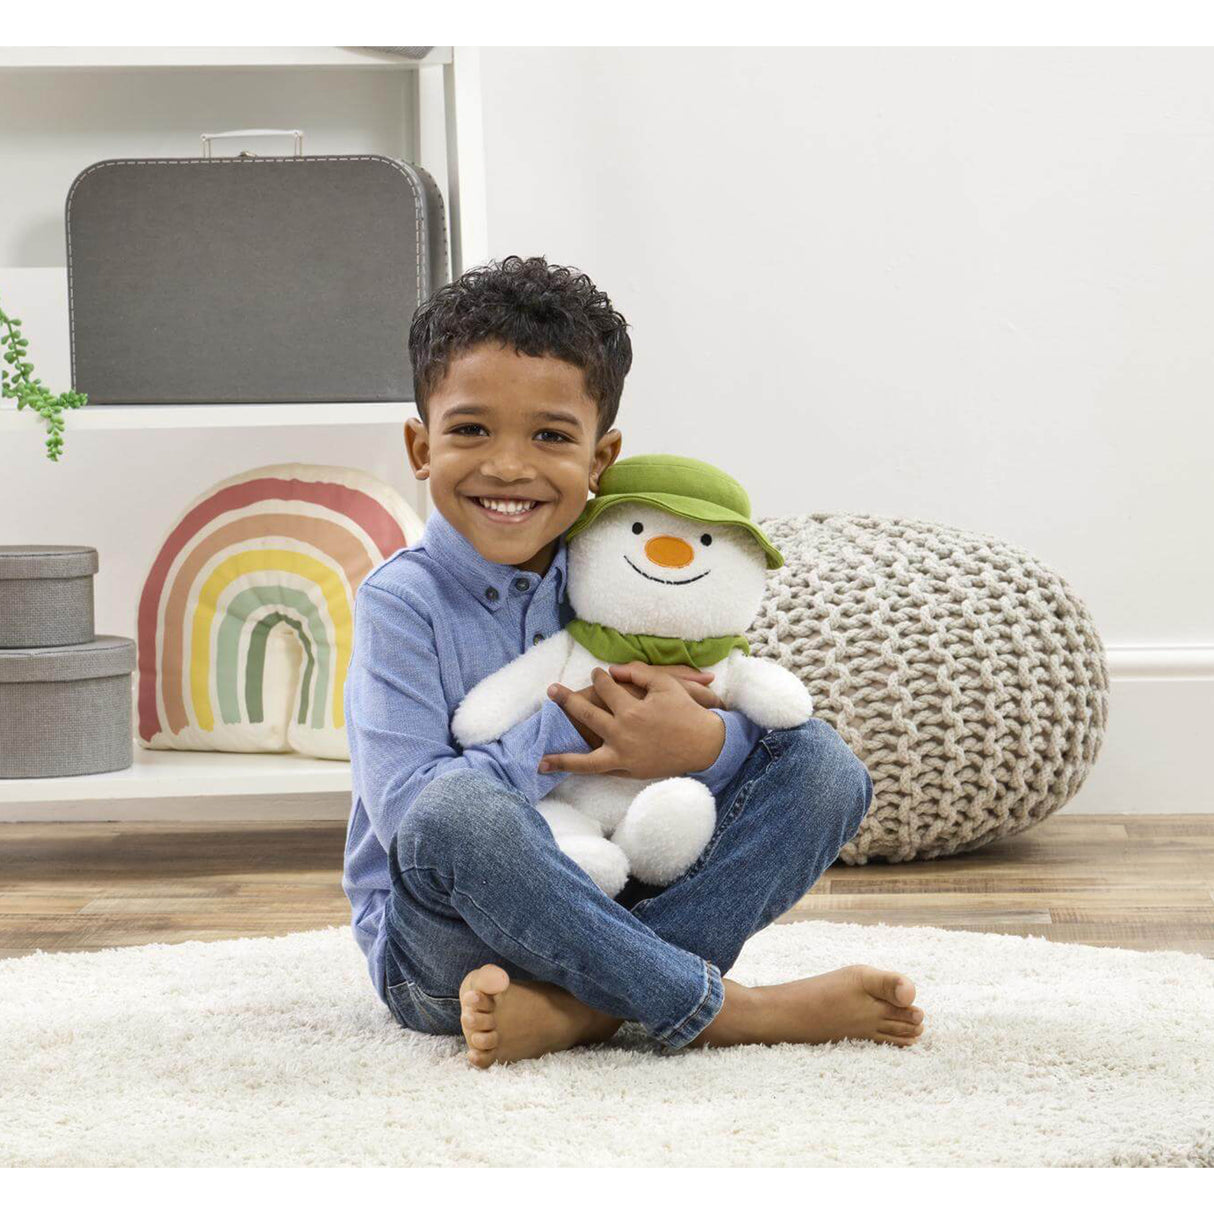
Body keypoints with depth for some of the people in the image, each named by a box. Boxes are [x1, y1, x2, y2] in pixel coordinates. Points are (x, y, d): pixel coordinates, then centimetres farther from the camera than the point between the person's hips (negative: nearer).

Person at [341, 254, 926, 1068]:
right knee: (455, 813, -39)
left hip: (607, 906, 6)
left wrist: (702, 745, -20)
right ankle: (717, 1009, -26)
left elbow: (768, 726, 4)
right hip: (440, 940, -6)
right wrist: (571, 725, -22)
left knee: (820, 760, -7)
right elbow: (403, 809, -22)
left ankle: (575, 1009, -26)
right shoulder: (403, 601, -10)